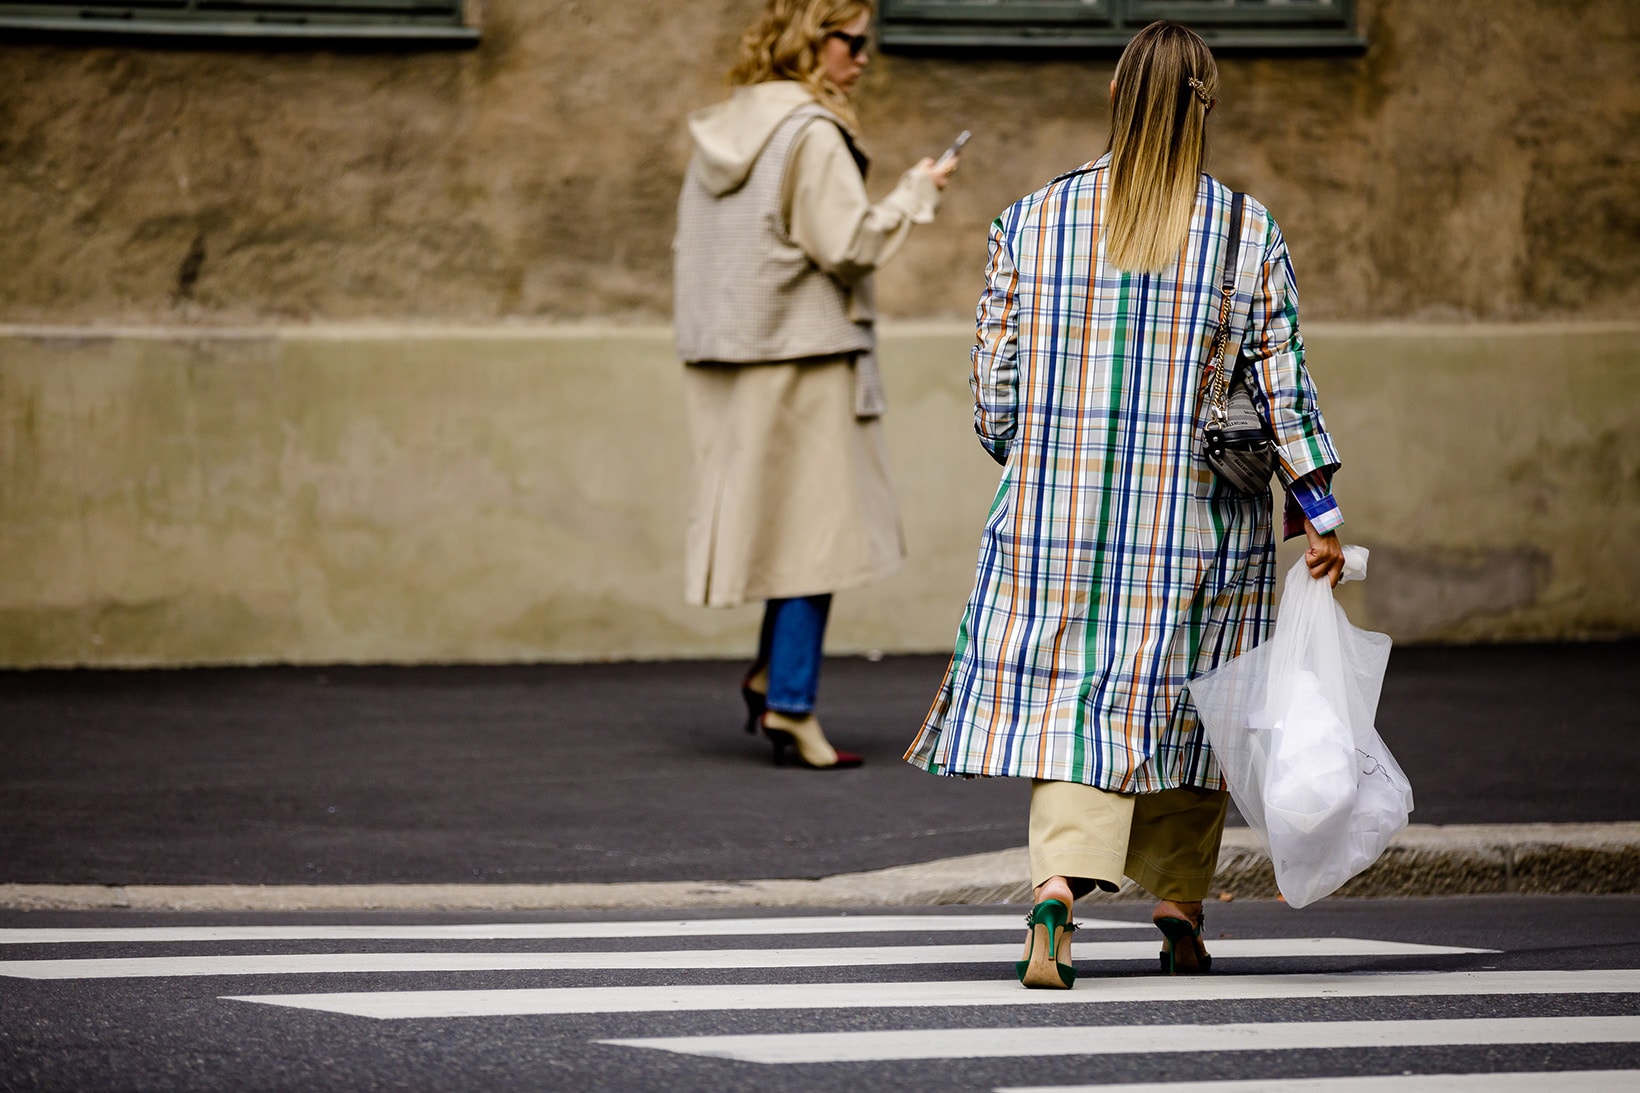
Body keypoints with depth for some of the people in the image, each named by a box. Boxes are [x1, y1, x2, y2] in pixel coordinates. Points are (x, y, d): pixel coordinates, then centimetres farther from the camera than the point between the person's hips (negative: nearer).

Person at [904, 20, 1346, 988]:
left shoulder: (1032, 222, -1)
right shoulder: (1249, 234, -4)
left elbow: (995, 389, 2)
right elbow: (1283, 388, -3)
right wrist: (1319, 515, 3)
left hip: (1060, 510, 0)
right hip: (1200, 523, 0)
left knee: (1075, 699, 1)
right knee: (1184, 698, 14)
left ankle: (1059, 882, -22)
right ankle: (1180, 909, 20)